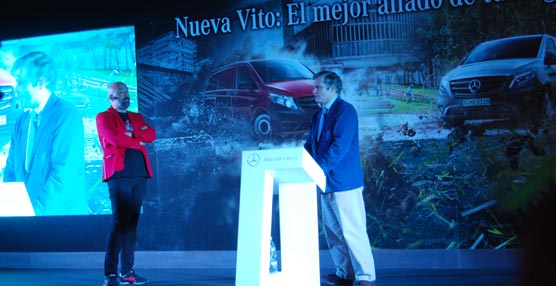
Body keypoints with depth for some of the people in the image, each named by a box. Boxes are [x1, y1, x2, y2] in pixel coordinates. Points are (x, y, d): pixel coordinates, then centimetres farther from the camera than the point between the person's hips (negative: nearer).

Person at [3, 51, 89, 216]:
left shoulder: (68, 115, -10)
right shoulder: (22, 120, 12)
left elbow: (64, 172, -18)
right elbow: (11, 169, 14)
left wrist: (38, 213, -20)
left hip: (62, 214, -6)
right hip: (26, 216, 6)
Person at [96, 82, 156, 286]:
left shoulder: (137, 117, 23)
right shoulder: (103, 117, 5)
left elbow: (151, 135, 5)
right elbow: (114, 138, -12)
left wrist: (131, 134, -8)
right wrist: (139, 142, -1)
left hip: (139, 175, 6)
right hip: (119, 175, -6)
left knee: (132, 222, 6)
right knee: (119, 222, -12)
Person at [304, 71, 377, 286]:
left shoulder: (345, 111, -11)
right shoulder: (318, 115, 15)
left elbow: (340, 146, -21)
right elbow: (310, 145, 14)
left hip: (345, 183, -9)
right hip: (327, 183, 9)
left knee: (353, 232, -6)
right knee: (333, 232, 13)